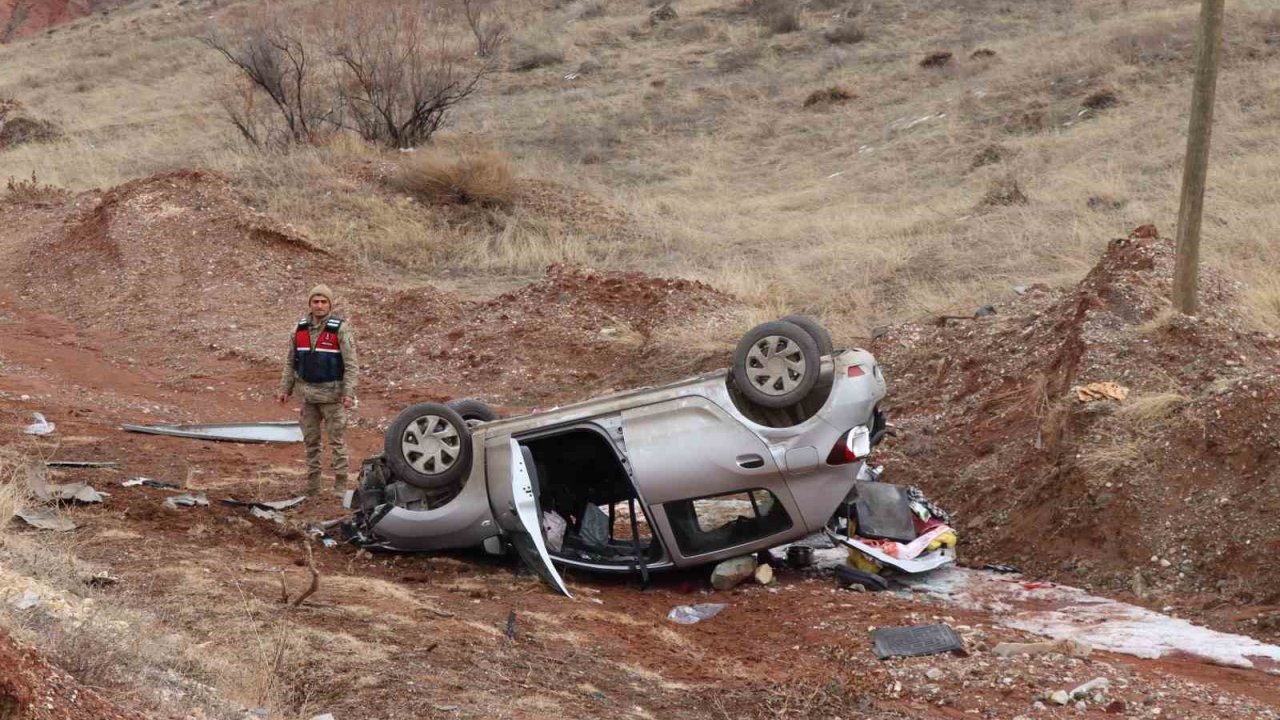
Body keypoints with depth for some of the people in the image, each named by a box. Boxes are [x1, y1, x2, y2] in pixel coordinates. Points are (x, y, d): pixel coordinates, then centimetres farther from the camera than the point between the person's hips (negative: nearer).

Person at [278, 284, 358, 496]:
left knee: (337, 441, -1)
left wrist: (349, 393, -20)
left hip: (332, 395, -5)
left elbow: (351, 365, -13)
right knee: (311, 441, 13)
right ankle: (312, 485, 23)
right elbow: (291, 362, 14)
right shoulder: (301, 328, 6)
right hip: (308, 394, 6)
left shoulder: (341, 329, -9)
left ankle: (340, 485, 4)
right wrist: (285, 389, 10)